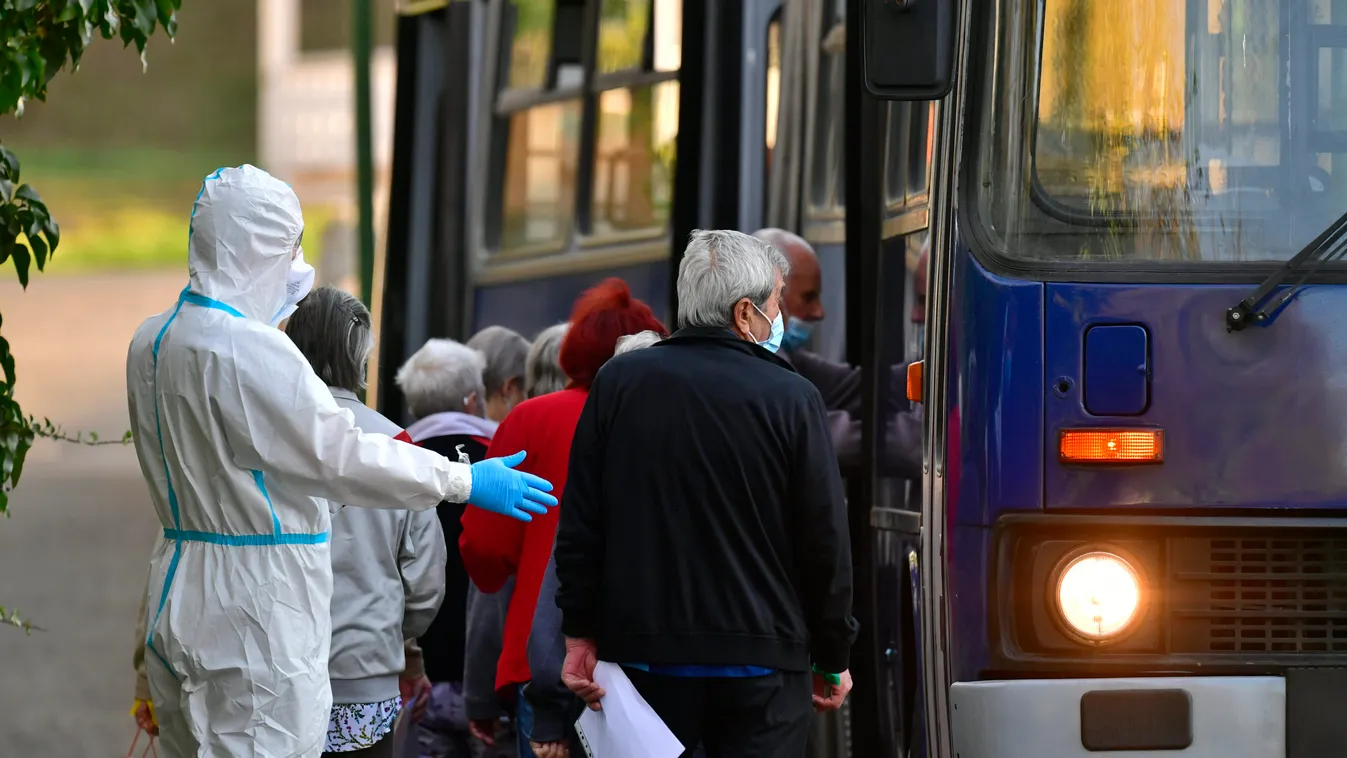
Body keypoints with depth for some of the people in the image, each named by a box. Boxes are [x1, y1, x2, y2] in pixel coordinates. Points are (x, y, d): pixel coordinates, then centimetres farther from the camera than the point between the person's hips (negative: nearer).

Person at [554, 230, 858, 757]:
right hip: (760, 662, -2)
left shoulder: (619, 382, 1)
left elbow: (579, 524, 3)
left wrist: (580, 634, 10)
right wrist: (832, 660, 8)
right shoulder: (792, 399, -7)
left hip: (644, 654, 3)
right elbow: (825, 541, -3)